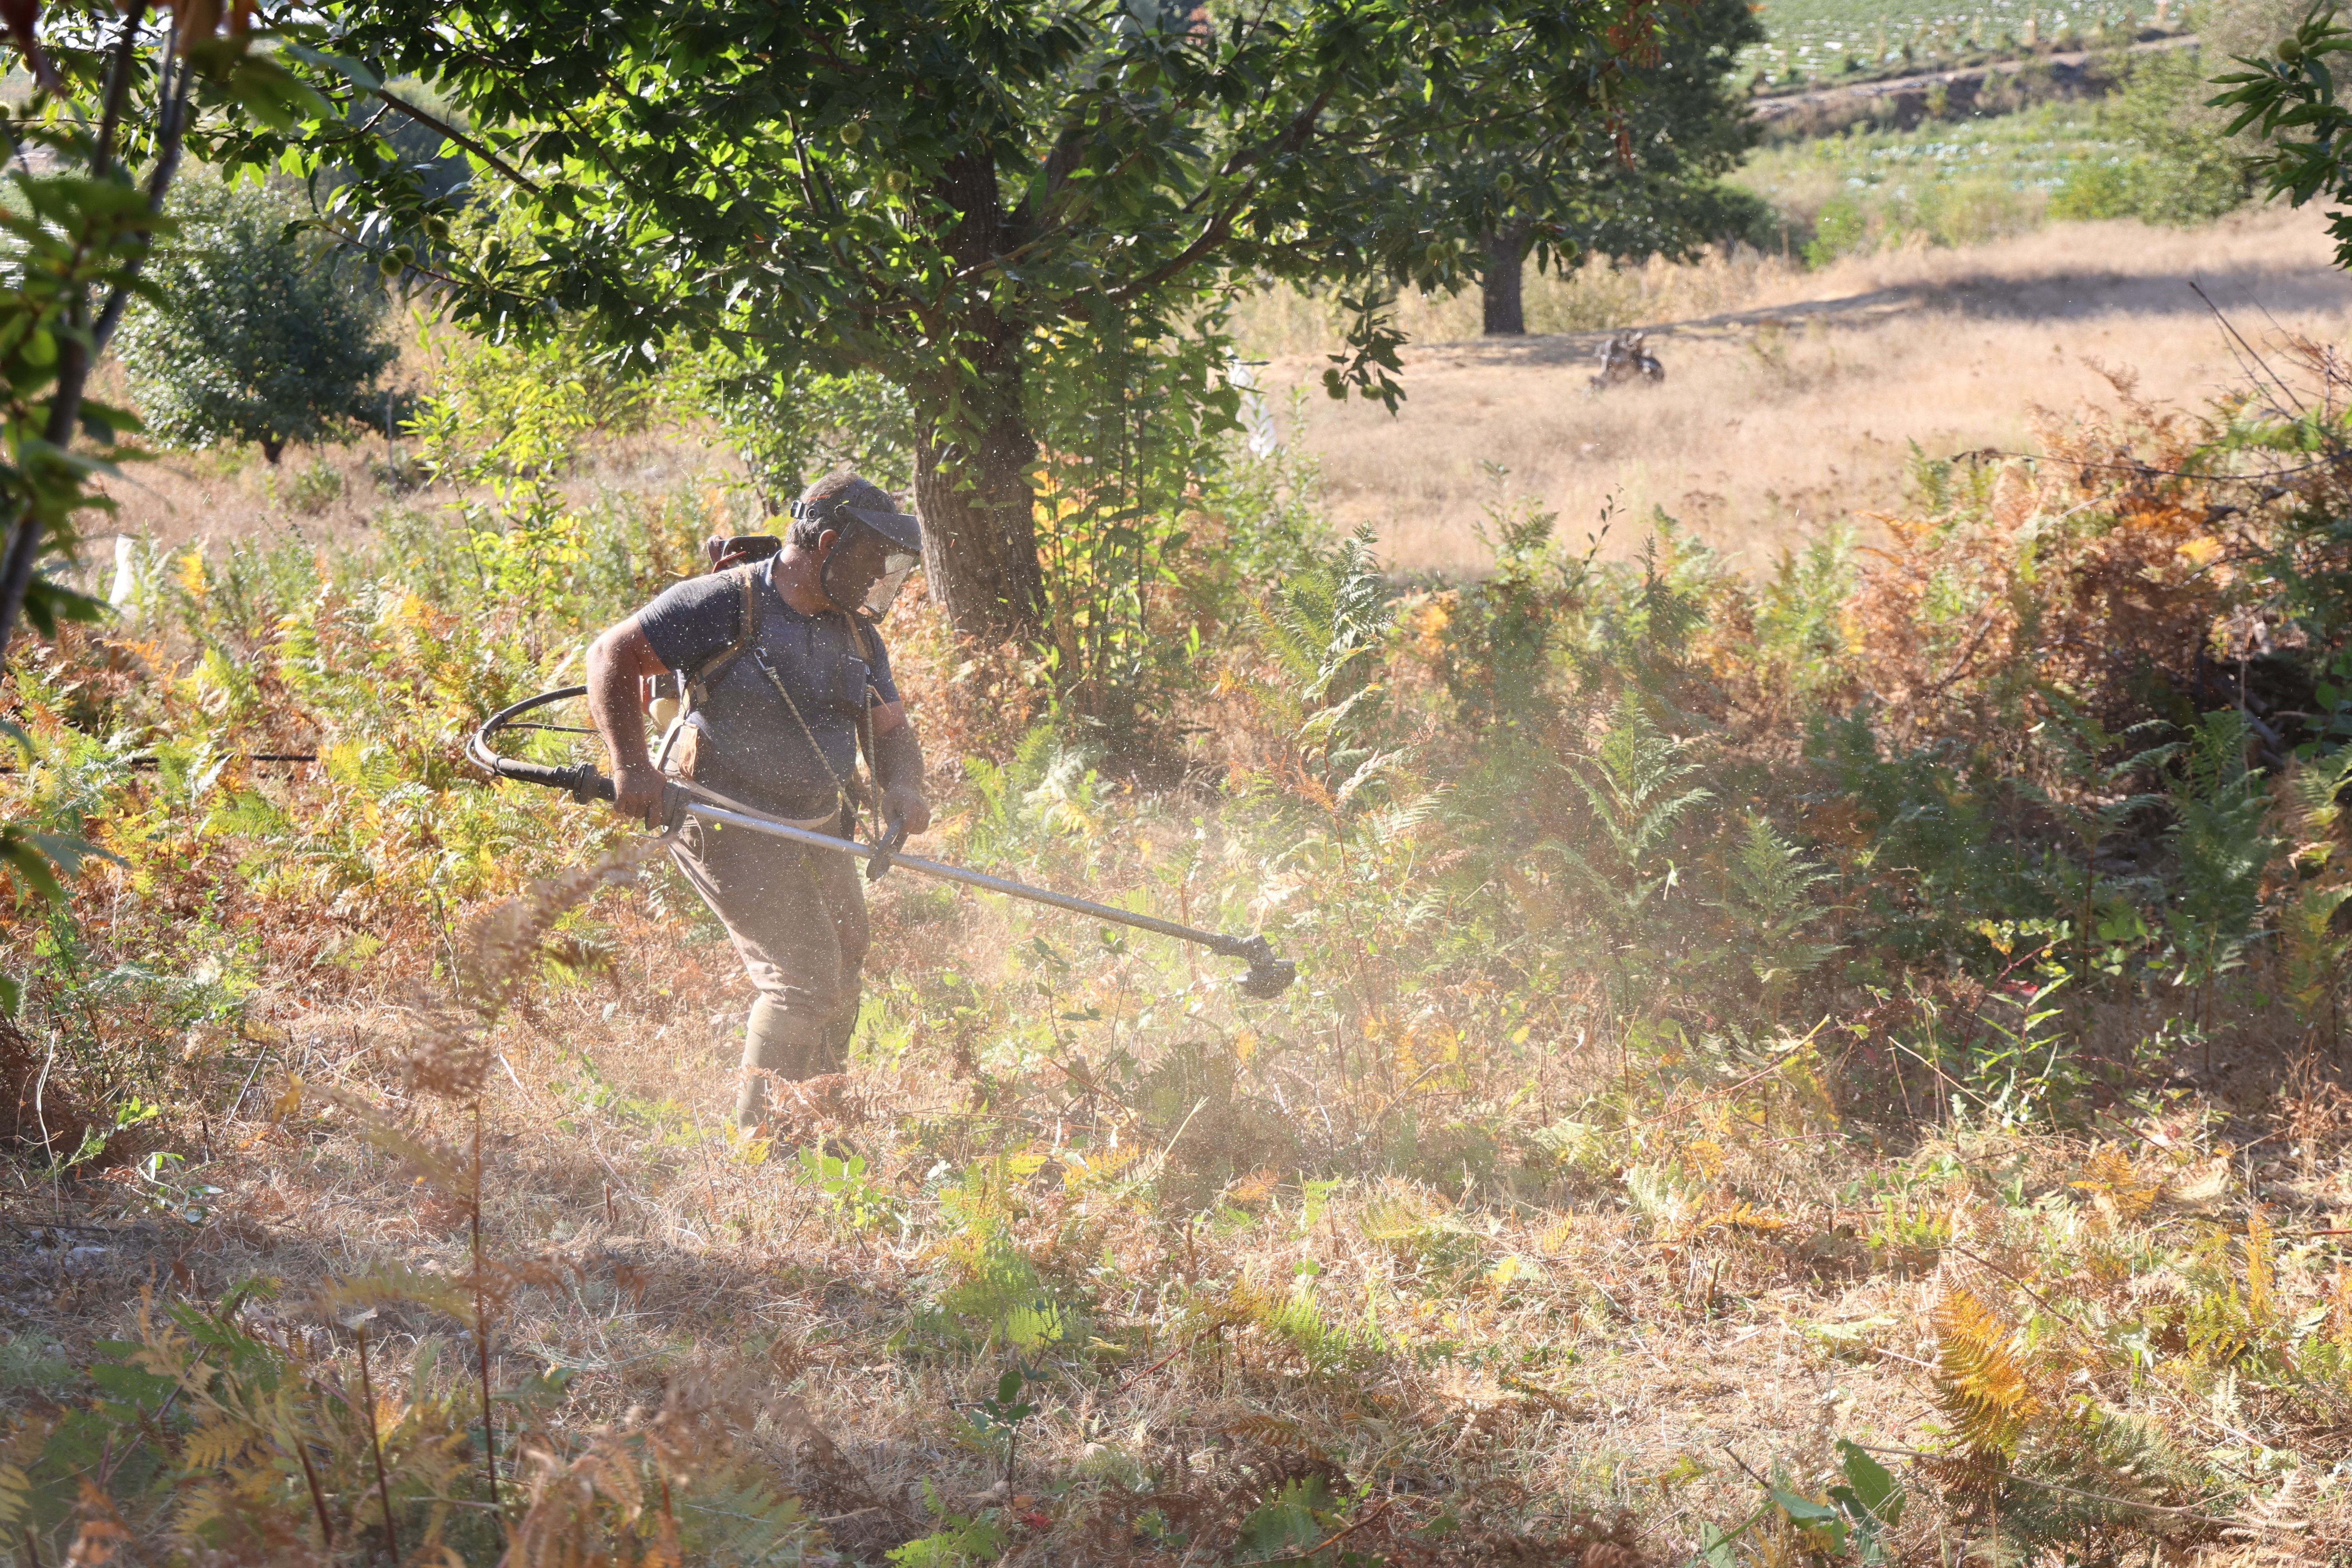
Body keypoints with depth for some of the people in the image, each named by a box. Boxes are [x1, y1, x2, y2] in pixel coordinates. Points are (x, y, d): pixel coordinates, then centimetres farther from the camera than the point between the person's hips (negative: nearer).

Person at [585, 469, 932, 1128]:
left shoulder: (857, 636, 8)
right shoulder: (727, 604, -15)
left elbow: (890, 728, 13)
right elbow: (611, 654, -15)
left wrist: (903, 788, -11)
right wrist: (632, 766, -25)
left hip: (819, 834, 8)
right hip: (732, 830, -8)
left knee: (842, 978, 20)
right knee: (804, 975, -17)